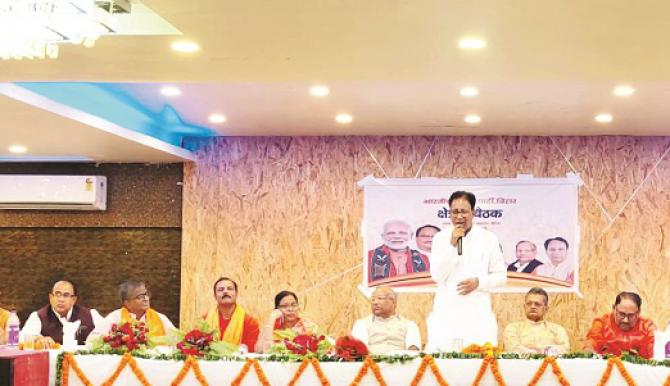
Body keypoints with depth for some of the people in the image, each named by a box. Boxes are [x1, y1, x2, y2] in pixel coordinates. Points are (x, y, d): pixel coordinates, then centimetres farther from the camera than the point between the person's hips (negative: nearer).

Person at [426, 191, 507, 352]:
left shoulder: (489, 239, 5)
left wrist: (478, 282, -9)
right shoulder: (440, 238, 4)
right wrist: (452, 245, -11)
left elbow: (501, 276, 9)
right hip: (446, 313, 0)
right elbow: (437, 276, -3)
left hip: (478, 314, 0)